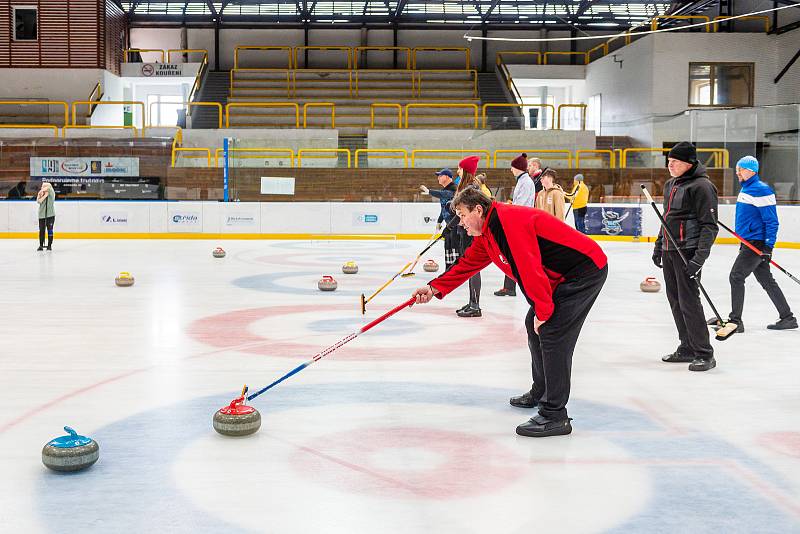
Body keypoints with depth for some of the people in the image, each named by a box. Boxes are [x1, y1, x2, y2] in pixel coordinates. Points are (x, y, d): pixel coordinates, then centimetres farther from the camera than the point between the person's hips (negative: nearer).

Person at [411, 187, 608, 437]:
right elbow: (467, 264, 20)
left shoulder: (510, 221, -23)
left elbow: (530, 268, -27)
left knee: (552, 333, -16)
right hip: (565, 275, 11)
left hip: (586, 269, -11)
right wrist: (434, 288, 14)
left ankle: (555, 416, -13)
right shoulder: (486, 232, 11)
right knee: (534, 326, 18)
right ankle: (541, 393, 36)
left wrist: (543, 310, -20)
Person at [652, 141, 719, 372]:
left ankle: (704, 354, -3)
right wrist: (659, 246, 24)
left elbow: (709, 226, -15)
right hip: (669, 251, 9)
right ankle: (687, 348, 21)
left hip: (688, 251, -9)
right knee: (675, 301, 11)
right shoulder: (670, 185, 14)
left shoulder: (701, 186, -12)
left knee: (688, 301, -10)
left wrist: (699, 258, -20)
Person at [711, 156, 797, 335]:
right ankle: (787, 317, 21)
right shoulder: (745, 188, 14)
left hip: (757, 243, -10)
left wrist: (768, 246, -21)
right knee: (766, 281, 13)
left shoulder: (761, 190, -16)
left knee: (736, 277, -8)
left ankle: (735, 320, -3)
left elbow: (771, 220, -17)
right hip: (749, 242, 10)